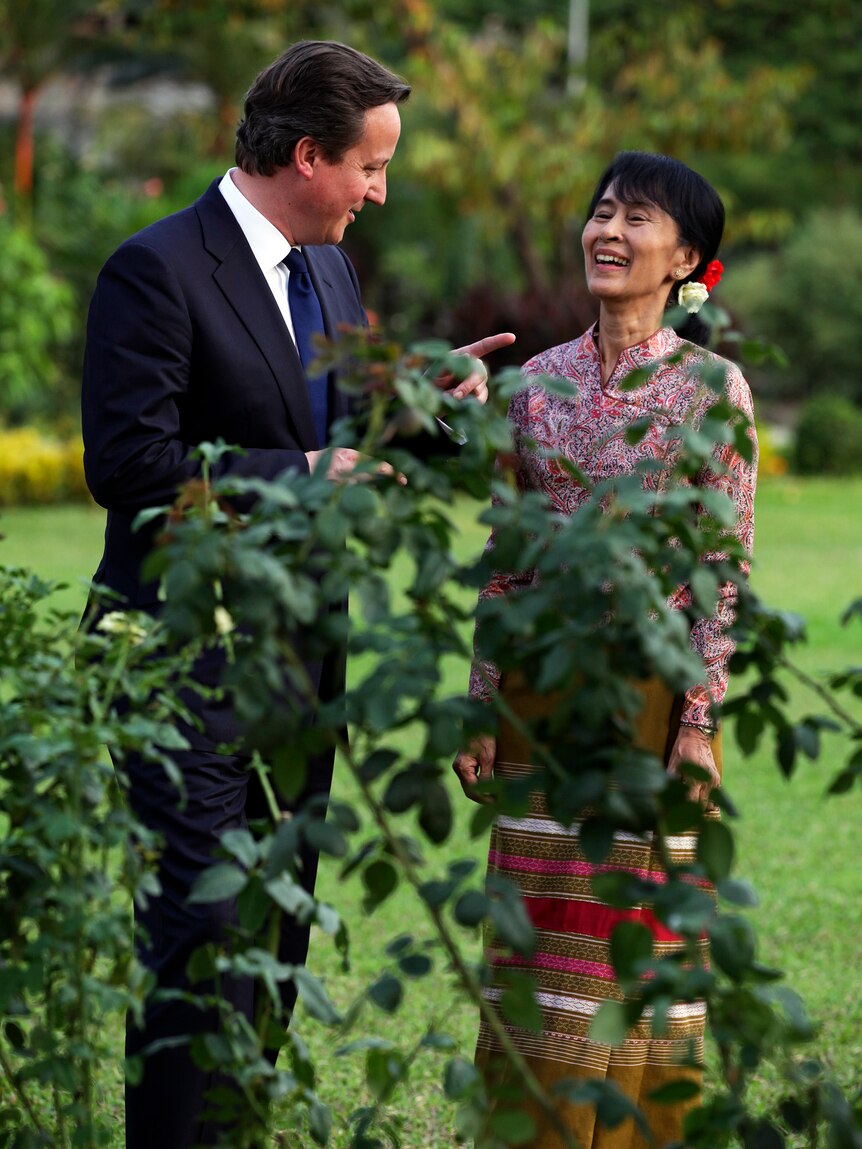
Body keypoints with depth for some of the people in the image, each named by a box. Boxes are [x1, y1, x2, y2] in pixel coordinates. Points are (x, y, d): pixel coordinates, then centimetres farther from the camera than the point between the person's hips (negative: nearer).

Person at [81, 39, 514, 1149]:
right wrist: (307, 473, -18)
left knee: (278, 934, 13)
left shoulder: (328, 269, 14)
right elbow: (127, 462, -20)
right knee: (202, 935, -10)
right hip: (190, 666, -8)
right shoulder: (157, 269, -13)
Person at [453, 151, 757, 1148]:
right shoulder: (540, 381, 8)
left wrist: (699, 721, -13)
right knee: (539, 923, 7)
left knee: (646, 922, 2)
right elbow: (507, 560, 10)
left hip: (650, 693, -4)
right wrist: (483, 711, 6)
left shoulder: (711, 386, -4)